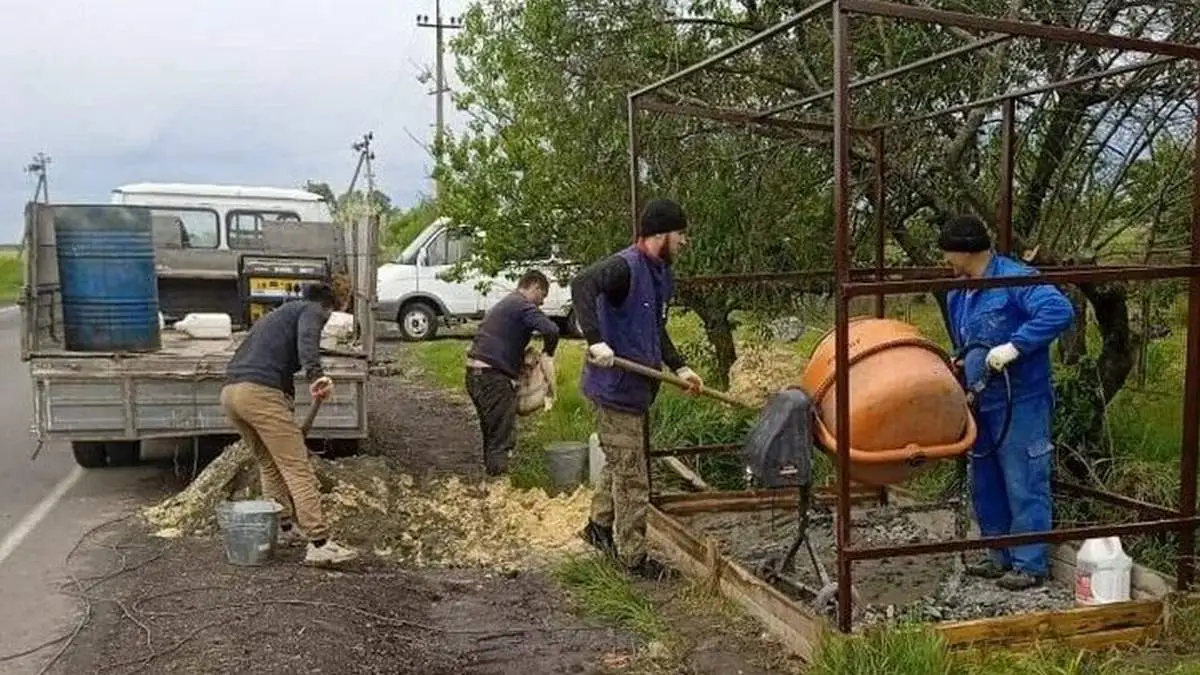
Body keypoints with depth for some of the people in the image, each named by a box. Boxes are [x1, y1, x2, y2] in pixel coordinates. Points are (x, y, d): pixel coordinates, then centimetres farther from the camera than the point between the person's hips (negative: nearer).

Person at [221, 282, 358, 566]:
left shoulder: (278, 313, 36)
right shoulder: (312, 311, 11)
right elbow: (307, 339, -15)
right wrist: (316, 374, -31)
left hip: (230, 392, 9)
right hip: (260, 391, -9)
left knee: (269, 464, 23)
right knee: (298, 468, -8)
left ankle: (284, 529, 29)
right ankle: (319, 544, -10)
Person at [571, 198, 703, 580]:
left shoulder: (660, 275, 11)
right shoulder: (625, 266, -19)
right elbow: (581, 284, -36)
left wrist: (679, 367, 11)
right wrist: (595, 341, -43)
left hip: (638, 388, 10)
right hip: (615, 387, -10)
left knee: (620, 465, 25)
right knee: (631, 477, 1)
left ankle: (599, 527, 44)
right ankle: (633, 558, 14)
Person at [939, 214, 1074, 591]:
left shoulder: (1015, 278, -14)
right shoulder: (957, 296, 12)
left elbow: (1060, 311, -29)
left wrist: (1014, 347, -31)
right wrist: (960, 367, 8)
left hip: (1021, 404, -9)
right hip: (981, 405, 9)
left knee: (1024, 486, -1)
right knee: (986, 486, 16)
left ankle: (1031, 564, 11)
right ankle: (1002, 557, 29)